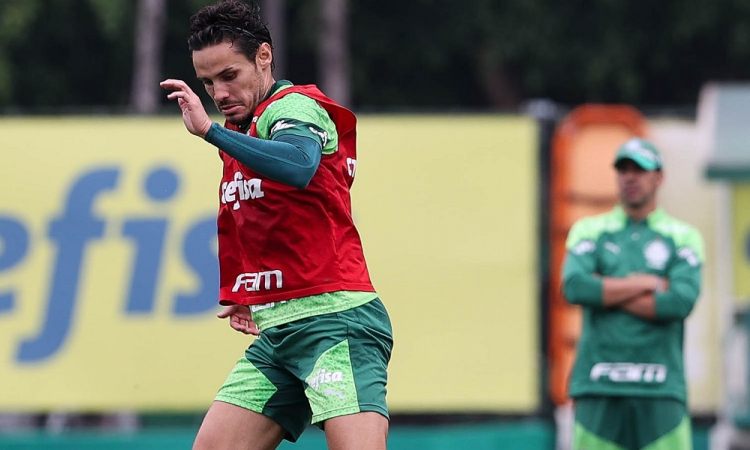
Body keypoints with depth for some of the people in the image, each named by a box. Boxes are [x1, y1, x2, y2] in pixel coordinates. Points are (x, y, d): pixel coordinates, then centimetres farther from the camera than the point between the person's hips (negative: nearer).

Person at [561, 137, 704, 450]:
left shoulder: (683, 237, 10)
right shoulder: (589, 231, 13)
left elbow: (681, 302, -7)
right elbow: (574, 287, -6)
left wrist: (604, 293, -4)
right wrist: (645, 283, -4)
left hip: (661, 389, -1)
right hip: (598, 386, 1)